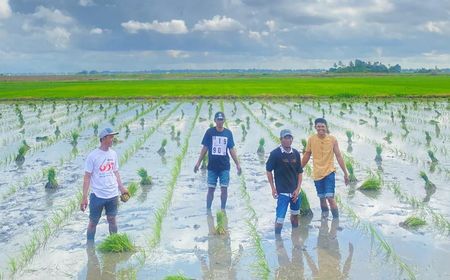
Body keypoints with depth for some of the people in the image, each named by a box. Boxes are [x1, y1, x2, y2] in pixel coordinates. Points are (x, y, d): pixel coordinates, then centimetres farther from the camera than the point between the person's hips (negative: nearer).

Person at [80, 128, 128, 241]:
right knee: (93, 222, 7)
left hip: (113, 195, 4)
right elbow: (87, 177, -10)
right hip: (97, 196, -4)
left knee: (112, 220, 14)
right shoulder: (93, 156, -11)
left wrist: (121, 188, 7)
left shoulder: (113, 154, 4)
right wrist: (84, 197, -13)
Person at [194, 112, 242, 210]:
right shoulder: (210, 132, -1)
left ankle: (222, 210, 16)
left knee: (224, 189, 3)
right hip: (212, 166, -1)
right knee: (211, 189, 3)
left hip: (225, 166, 1)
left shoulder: (228, 133, 2)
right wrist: (198, 163, 1)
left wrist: (237, 164, 4)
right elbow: (205, 148, 3)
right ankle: (208, 210, 14)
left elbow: (231, 150, 6)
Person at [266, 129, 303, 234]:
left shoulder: (296, 153, 1)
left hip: (295, 191, 5)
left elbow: (300, 172, 6)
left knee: (295, 214, 19)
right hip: (282, 191, -5)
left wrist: (298, 188, -1)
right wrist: (273, 188, -5)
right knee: (280, 218, -8)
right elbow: (268, 170, -3)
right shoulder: (275, 153, -12)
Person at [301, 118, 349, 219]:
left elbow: (338, 156, -2)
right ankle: (324, 215, 32)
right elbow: (306, 155, 9)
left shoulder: (332, 139, -6)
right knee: (322, 198, 12)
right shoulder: (311, 139, -1)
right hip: (317, 173, 2)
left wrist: (345, 173, -2)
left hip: (329, 172, -2)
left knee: (330, 198, -11)